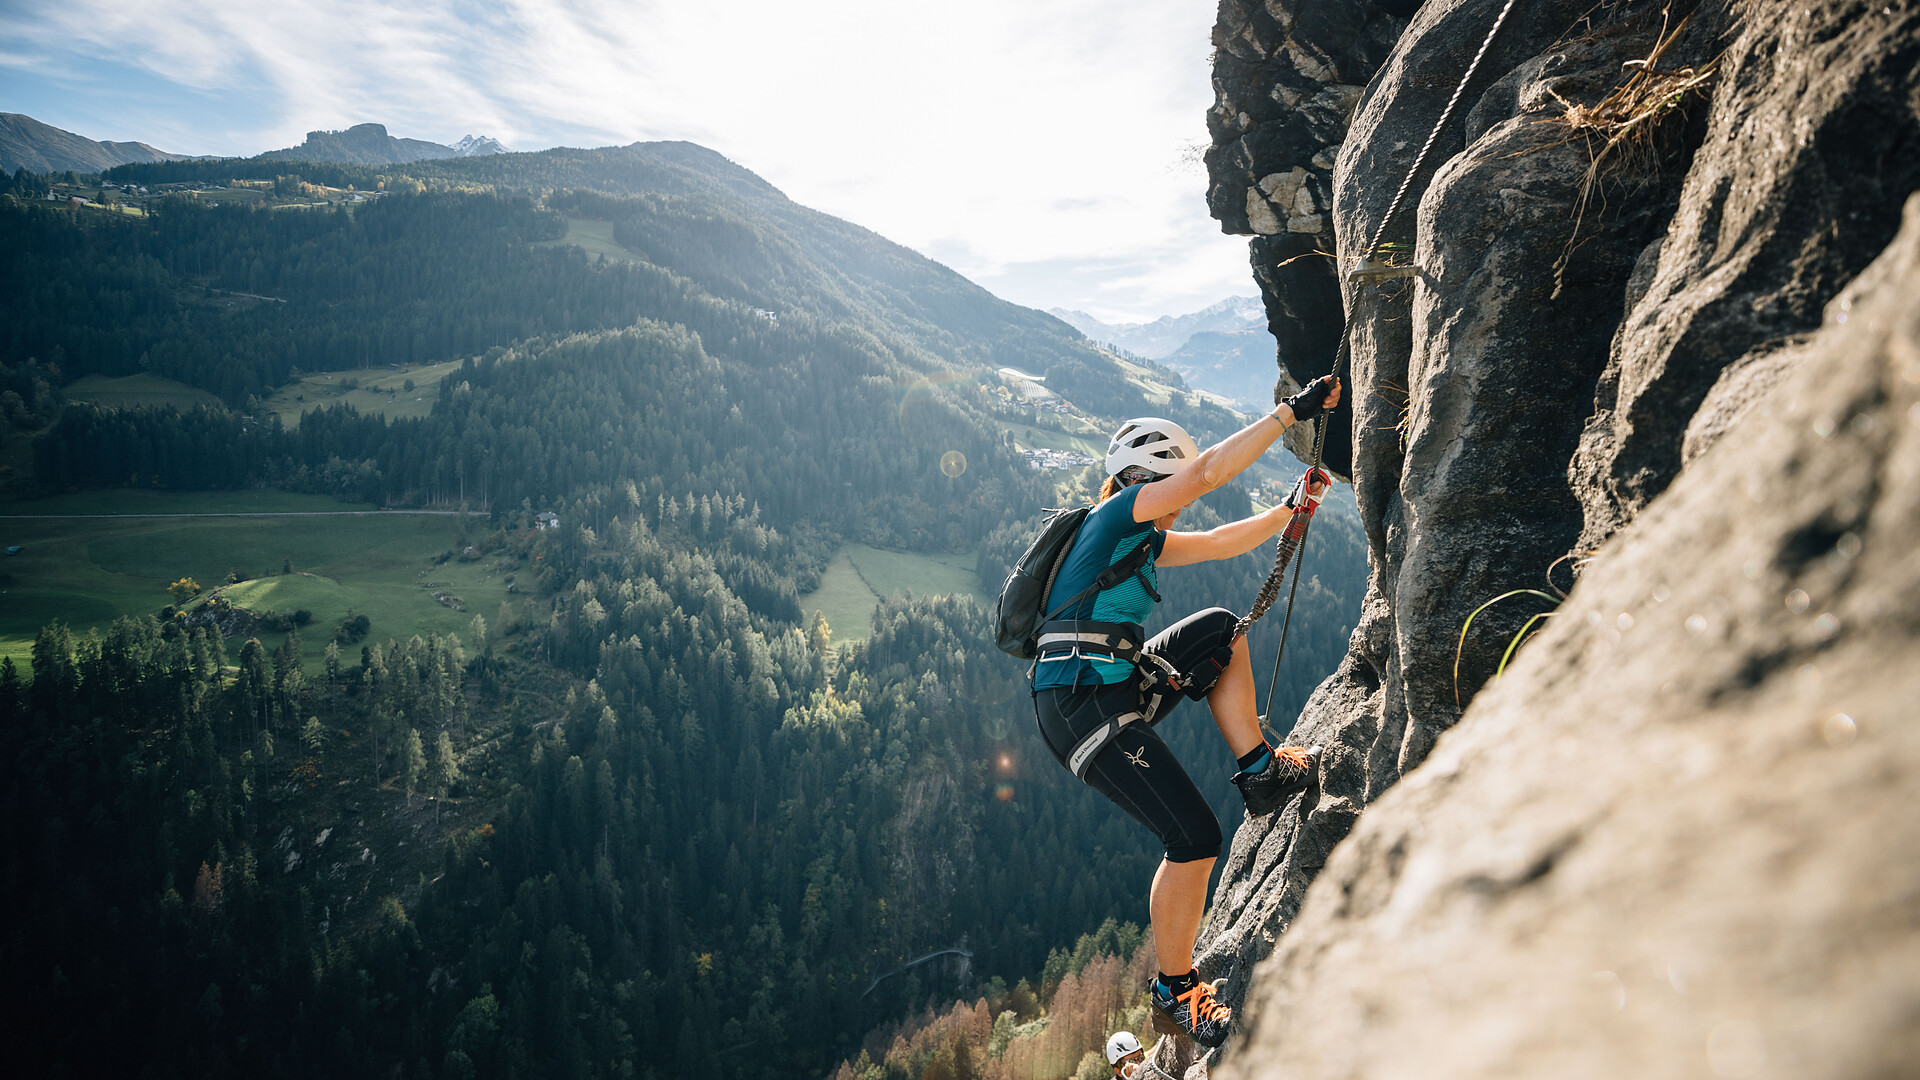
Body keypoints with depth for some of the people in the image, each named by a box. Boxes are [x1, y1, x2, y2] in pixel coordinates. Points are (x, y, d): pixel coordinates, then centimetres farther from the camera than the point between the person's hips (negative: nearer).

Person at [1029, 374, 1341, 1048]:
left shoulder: (1144, 539, 22)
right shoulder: (1116, 514, -6)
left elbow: (1222, 543, 25)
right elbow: (1206, 472, -15)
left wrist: (1290, 511, 14)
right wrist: (1291, 411, -11)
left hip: (1120, 685, 10)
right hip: (1082, 705, -10)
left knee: (1220, 630, 15)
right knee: (1194, 837, -11)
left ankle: (1259, 772, 11)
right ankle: (1173, 995, 6)